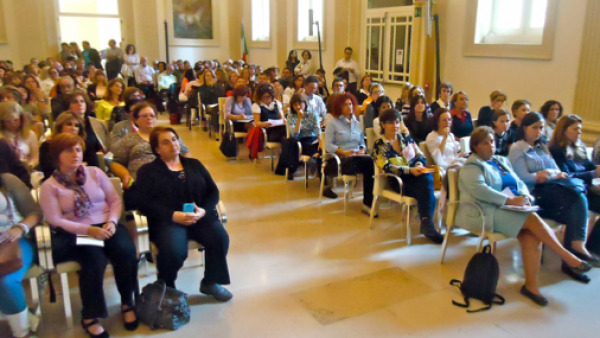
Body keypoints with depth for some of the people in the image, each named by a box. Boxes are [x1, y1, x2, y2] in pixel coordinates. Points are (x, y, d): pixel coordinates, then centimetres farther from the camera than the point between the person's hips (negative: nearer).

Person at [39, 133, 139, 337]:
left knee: (126, 251, -28)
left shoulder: (96, 173, 10)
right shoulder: (50, 186, 2)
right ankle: (89, 316, -12)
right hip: (74, 233, -2)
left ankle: (128, 302, -5)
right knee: (94, 259, -33)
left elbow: (115, 201, 9)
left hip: (106, 226, 3)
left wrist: (112, 222, -11)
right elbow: (56, 220, -6)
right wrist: (88, 230, -19)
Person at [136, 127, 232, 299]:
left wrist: (203, 210, -9)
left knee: (220, 238, -26)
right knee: (173, 250, -34)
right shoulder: (148, 171, 11)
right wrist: (173, 215, -17)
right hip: (167, 220, -3)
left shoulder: (194, 164, 21)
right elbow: (144, 203, -3)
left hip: (200, 216, 3)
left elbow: (213, 191, 13)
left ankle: (210, 282, -2)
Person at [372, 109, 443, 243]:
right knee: (427, 188, -30)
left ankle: (426, 222, -32)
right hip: (398, 182, -4)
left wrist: (419, 165, -13)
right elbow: (387, 167, -13)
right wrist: (410, 170, -24)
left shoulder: (406, 137, 15)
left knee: (427, 177, -32)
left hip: (417, 176, 4)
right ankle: (427, 223, -24)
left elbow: (420, 156, 11)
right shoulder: (379, 145, -1)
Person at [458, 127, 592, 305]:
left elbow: (519, 182, 21)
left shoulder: (502, 161, 25)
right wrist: (510, 200, -19)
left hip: (509, 210, 7)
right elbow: (479, 190, -16)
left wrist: (524, 196, -2)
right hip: (484, 213, -6)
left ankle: (531, 285, -19)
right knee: (532, 219, -25)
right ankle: (568, 258, -14)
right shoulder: (472, 166, 0)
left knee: (530, 235, -24)